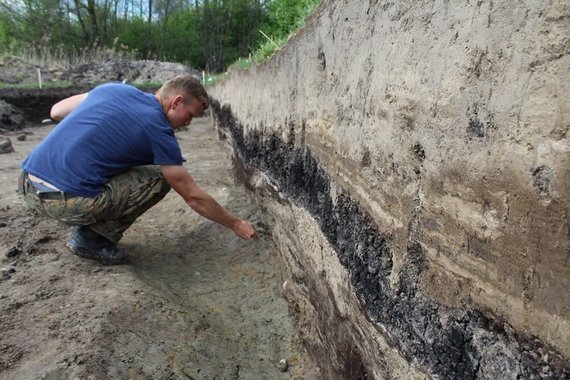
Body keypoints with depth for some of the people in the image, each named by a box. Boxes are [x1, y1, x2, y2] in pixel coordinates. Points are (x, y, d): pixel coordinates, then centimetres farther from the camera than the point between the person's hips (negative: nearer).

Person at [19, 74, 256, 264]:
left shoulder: (113, 88, 10)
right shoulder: (159, 132, -6)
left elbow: (56, 112, 21)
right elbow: (193, 197, -2)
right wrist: (236, 224, 10)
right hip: (65, 201, -8)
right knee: (160, 178, 3)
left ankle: (88, 225, 19)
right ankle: (92, 238, 4)